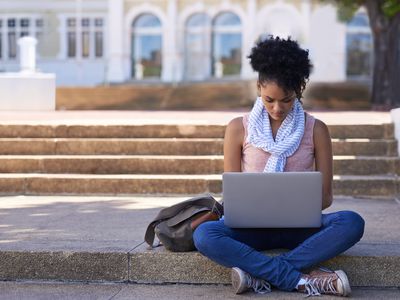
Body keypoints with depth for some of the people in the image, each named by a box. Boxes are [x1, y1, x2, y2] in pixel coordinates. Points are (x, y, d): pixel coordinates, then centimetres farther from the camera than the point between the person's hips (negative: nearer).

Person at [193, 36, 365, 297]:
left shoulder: (316, 130, 3)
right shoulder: (239, 129, 2)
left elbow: (325, 195, 3)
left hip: (298, 226, 1)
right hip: (252, 226, 0)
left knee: (352, 223, -30)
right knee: (204, 235, -32)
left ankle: (260, 273, -29)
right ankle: (302, 279, -31)